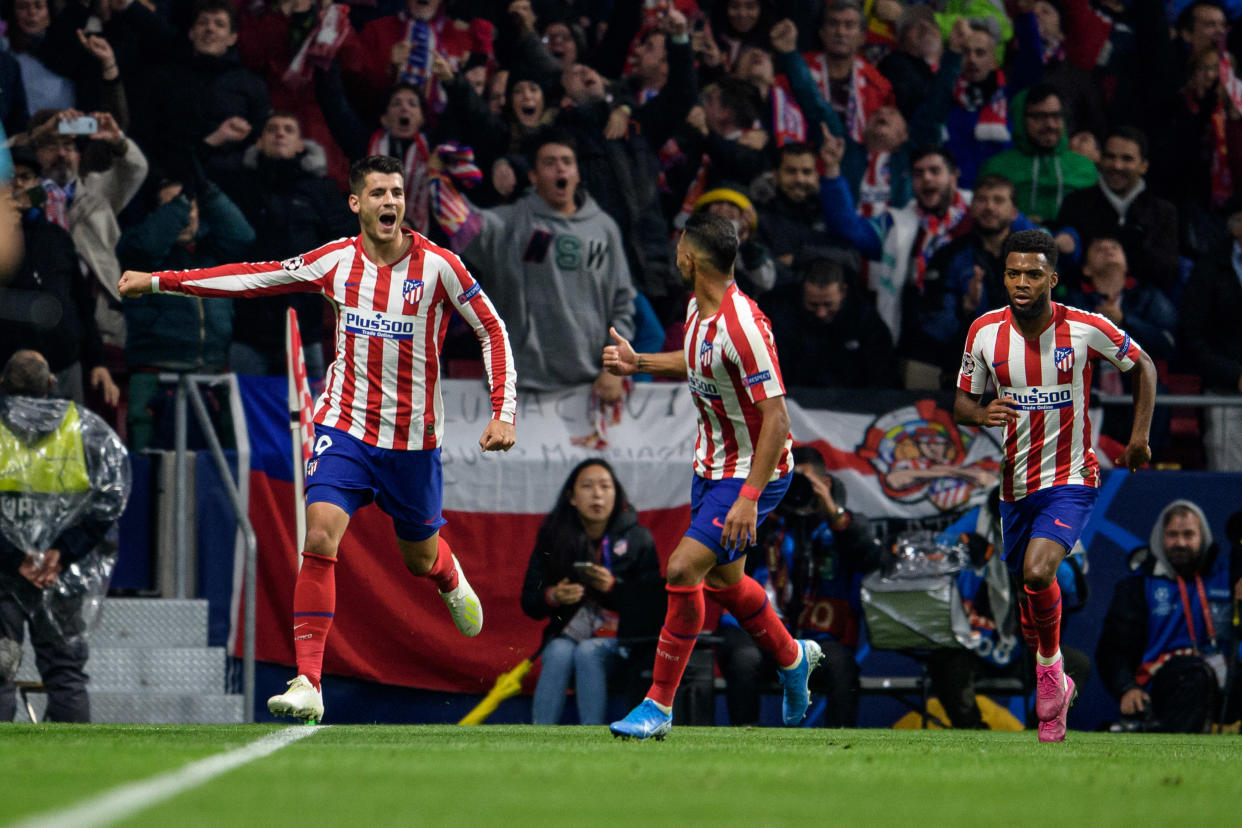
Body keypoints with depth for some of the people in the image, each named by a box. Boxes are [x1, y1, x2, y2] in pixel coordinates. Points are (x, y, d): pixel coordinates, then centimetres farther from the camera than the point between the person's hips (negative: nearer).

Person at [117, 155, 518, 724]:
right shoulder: (336, 261, -3)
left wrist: (503, 413, -13)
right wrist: (160, 282, 3)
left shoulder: (438, 266, -10)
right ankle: (308, 683, -21)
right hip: (345, 426, 1)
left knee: (420, 558, 14)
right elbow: (256, 279, 4)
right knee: (320, 535, -20)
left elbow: (493, 332, -3)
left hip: (413, 438, -1)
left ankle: (449, 576, 55)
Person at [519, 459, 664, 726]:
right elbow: (529, 603, 7)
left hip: (618, 638, -2)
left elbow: (651, 604, -2)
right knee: (559, 654, -31)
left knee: (587, 652, -33)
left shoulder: (637, 539, 2)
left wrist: (613, 588, -19)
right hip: (566, 635, 2)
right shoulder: (553, 537, 6)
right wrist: (553, 596, -15)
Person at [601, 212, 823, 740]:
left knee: (684, 569, -16)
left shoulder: (742, 327, -29)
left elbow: (776, 418, -28)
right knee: (722, 580, 20)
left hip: (754, 470, -10)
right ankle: (792, 658, 45)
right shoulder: (699, 309, -1)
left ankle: (659, 705, -8)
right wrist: (638, 364, 19)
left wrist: (749, 497, -30)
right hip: (713, 462, 10)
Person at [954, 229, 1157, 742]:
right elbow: (961, 402, 5)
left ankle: (1050, 668, -1)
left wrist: (1140, 437, 0)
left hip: (1070, 478, -4)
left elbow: (1143, 366, 6)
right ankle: (1054, 685, 33)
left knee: (1038, 572, -25)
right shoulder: (985, 332, -4)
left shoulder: (1085, 329, -10)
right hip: (1013, 482, 4)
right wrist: (981, 415, -18)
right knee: (1025, 585, 11)